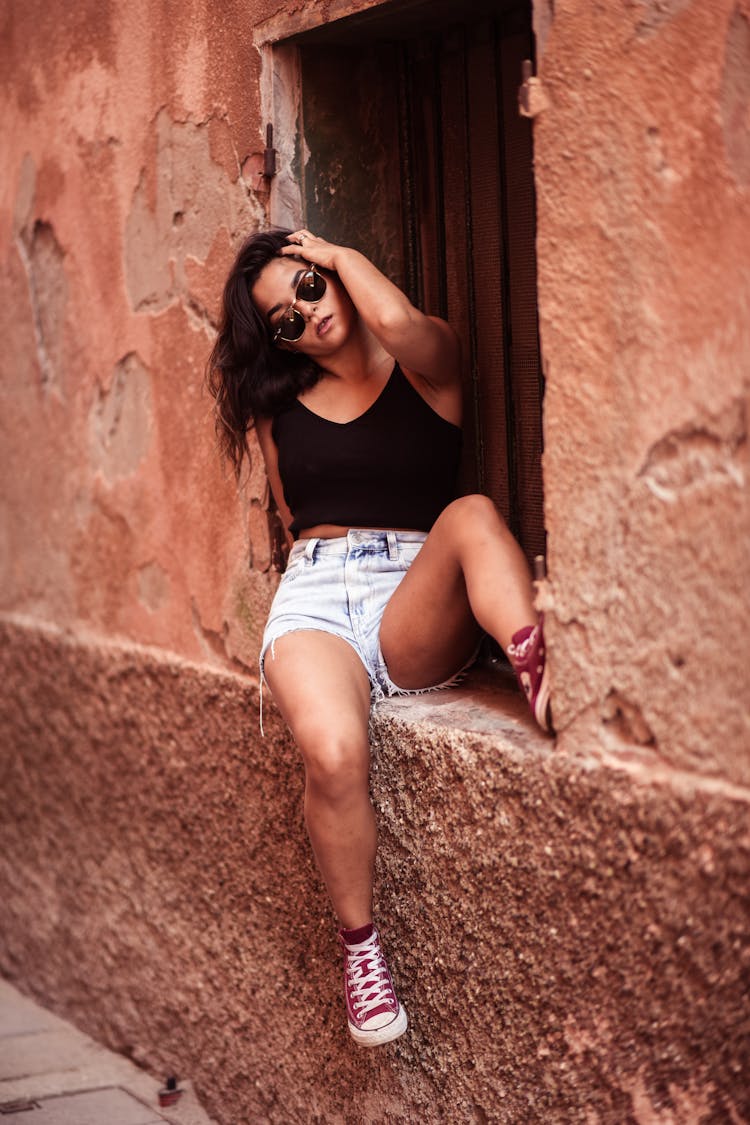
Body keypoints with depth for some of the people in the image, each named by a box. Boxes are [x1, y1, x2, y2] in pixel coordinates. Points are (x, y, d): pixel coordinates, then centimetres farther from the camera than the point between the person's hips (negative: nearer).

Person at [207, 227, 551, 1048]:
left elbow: (396, 322, -16)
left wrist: (342, 256, 2)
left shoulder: (425, 363, 8)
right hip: (315, 597, 1)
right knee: (332, 752, -32)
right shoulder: (279, 403, 20)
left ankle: (541, 676, -53)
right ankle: (359, 944, -15)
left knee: (472, 515, -35)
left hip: (414, 610, -1)